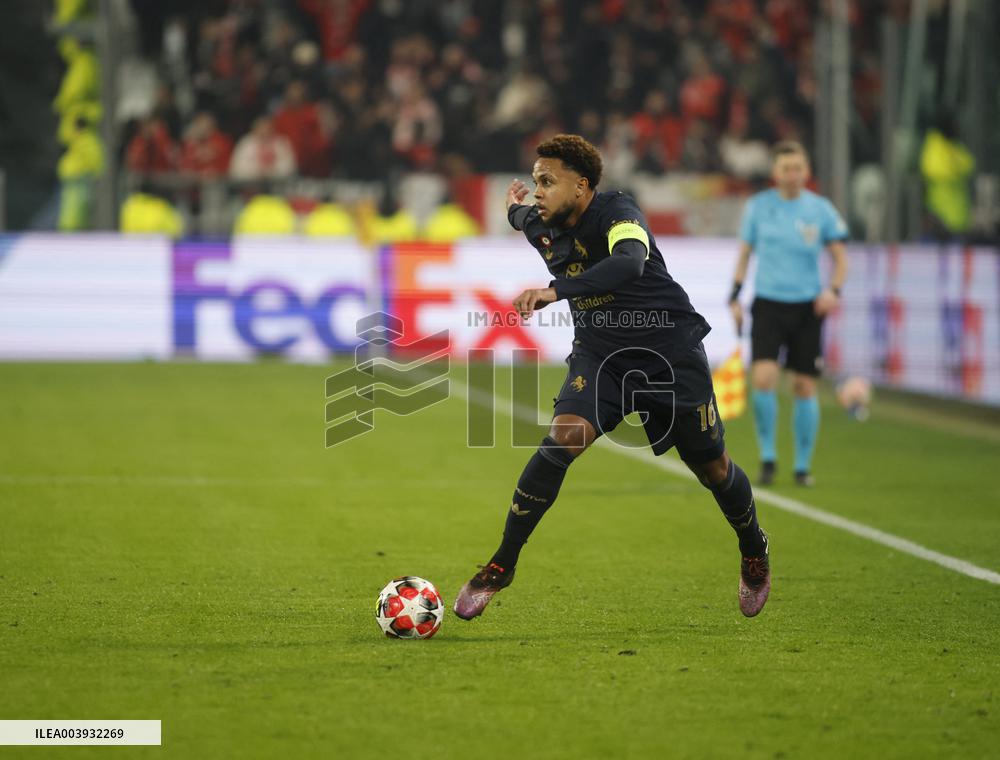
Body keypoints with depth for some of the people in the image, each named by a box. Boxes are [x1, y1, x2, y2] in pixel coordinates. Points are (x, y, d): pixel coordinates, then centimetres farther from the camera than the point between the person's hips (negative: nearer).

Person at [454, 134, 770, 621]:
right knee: (563, 439, -22)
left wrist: (555, 291, -53)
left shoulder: (617, 212, -23)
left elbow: (630, 262, -46)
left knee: (711, 468, 7)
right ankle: (501, 566, -16)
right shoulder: (541, 226, -2)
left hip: (670, 349, -4)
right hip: (600, 353, 4)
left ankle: (754, 552, 39)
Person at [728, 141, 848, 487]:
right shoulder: (758, 206, 2)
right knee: (763, 379, -17)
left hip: (807, 307, 0)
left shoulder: (820, 209, 0)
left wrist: (834, 290, -13)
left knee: (804, 387, 2)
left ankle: (803, 465, 16)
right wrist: (735, 296, 5)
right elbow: (744, 252, 12)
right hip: (768, 303, 0)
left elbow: (840, 256, 4)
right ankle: (767, 456, 0)